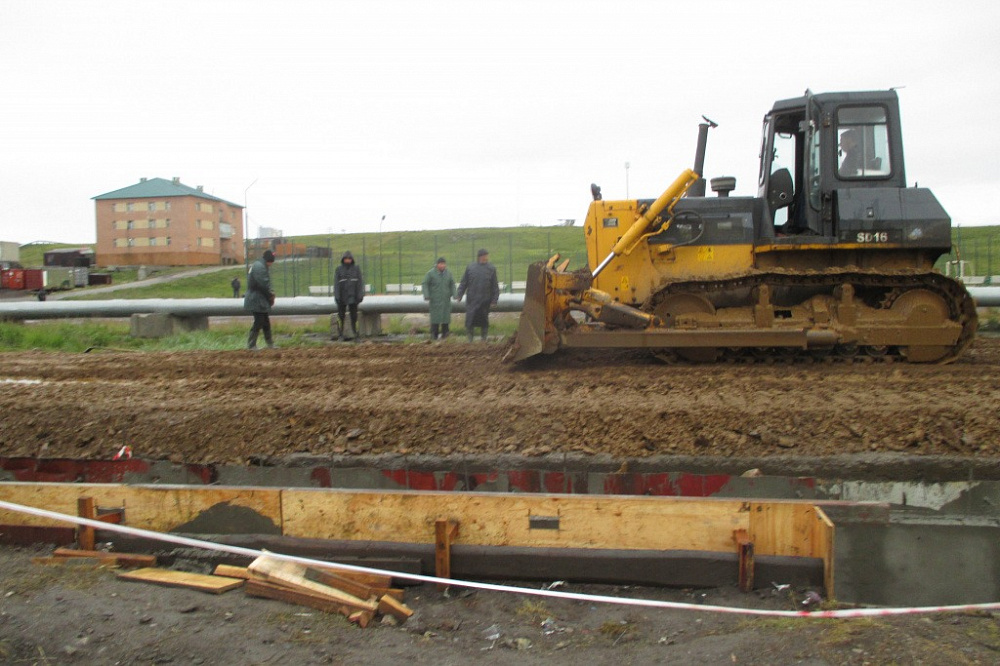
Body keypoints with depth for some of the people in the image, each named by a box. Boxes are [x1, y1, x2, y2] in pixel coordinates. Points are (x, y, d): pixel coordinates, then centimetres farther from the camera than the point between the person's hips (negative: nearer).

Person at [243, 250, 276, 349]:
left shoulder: (262, 266, 15)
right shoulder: (259, 267, -19)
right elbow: (263, 284, -23)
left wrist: (270, 294, 2)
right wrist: (270, 295, -8)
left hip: (261, 301, 11)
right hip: (257, 301, -11)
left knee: (266, 322, 16)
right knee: (258, 323, -6)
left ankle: (270, 344, 25)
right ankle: (251, 345, 0)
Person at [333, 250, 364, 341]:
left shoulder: (356, 269, 4)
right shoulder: (338, 269, 3)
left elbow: (360, 282, 3)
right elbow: (336, 283, 0)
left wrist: (360, 295, -4)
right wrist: (336, 296, -8)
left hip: (353, 296, 1)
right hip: (342, 296, 0)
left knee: (354, 315, 4)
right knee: (341, 315, 1)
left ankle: (354, 333, 12)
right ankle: (340, 334, 7)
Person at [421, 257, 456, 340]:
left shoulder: (448, 273, 5)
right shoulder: (431, 273, -6)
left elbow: (452, 284, 12)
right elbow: (425, 284, -4)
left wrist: (454, 295, 2)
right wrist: (426, 295, -16)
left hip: (446, 299, 3)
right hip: (435, 300, -3)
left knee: (446, 316, 3)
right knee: (435, 317, -6)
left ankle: (444, 335, 12)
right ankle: (434, 336, -1)